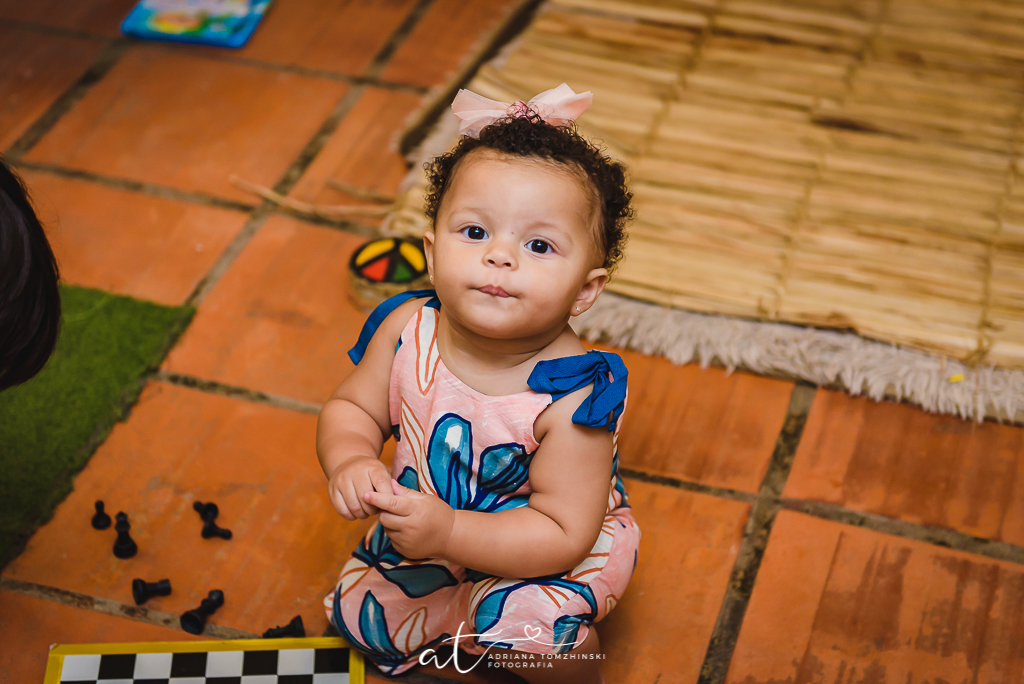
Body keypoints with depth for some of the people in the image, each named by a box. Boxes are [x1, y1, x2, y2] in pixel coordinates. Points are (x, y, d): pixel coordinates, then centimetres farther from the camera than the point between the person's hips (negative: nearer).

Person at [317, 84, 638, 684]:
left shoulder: (572, 398, -35)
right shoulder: (407, 330, -21)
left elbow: (564, 533, -33)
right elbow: (352, 408, -4)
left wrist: (450, 534, -43)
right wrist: (349, 461, -28)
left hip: (551, 552, -5)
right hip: (430, 523, 6)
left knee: (522, 625, -31)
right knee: (361, 617, 12)